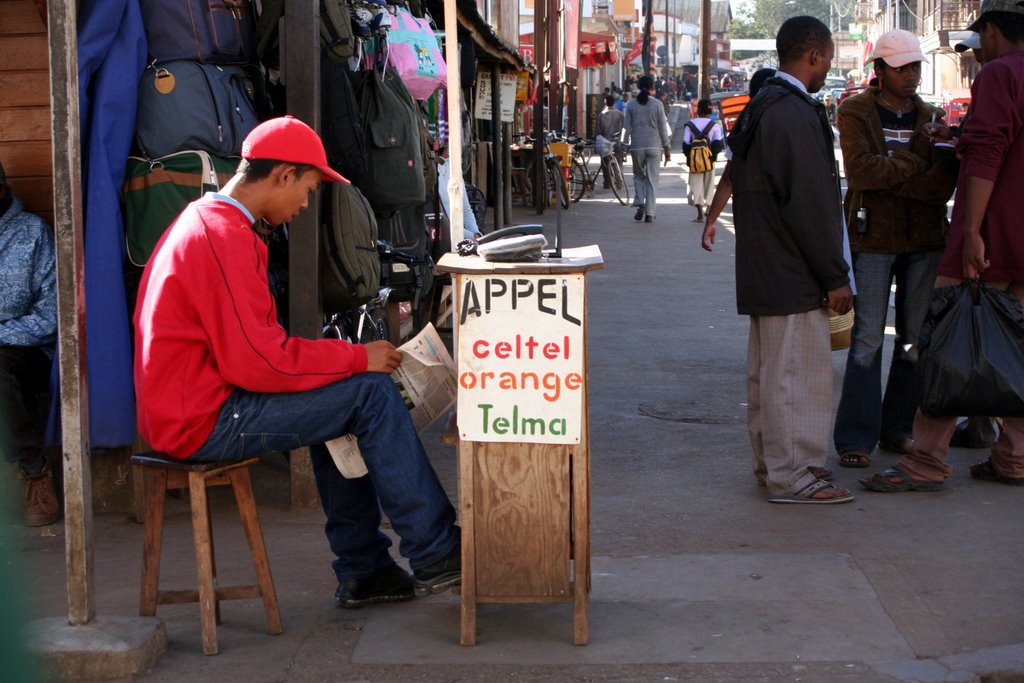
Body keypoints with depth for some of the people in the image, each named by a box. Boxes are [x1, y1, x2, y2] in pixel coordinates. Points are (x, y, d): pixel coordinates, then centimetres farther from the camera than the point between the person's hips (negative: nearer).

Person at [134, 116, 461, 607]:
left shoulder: (204, 221, 16)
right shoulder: (224, 238, -18)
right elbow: (257, 360, -22)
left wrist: (344, 354, 8)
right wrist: (358, 357, -12)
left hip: (179, 410, 11)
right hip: (203, 422, -11)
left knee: (339, 400, 17)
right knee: (372, 392, -10)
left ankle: (362, 570, 17)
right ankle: (435, 555, 0)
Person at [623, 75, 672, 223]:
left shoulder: (631, 105, 0)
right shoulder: (657, 105, -3)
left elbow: (626, 127, 1)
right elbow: (663, 128, -1)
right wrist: (667, 149, 5)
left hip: (637, 146, 1)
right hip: (654, 146, -1)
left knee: (639, 176, 18)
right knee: (652, 179, 4)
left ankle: (640, 204, -1)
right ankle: (650, 213, 0)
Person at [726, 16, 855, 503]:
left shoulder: (759, 109, 14)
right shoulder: (795, 115, -18)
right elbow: (811, 204, -21)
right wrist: (835, 277, -15)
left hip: (761, 270, 10)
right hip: (793, 275, -10)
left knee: (767, 369, 17)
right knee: (795, 372, -4)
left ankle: (770, 461, 27)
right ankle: (789, 476, 1)